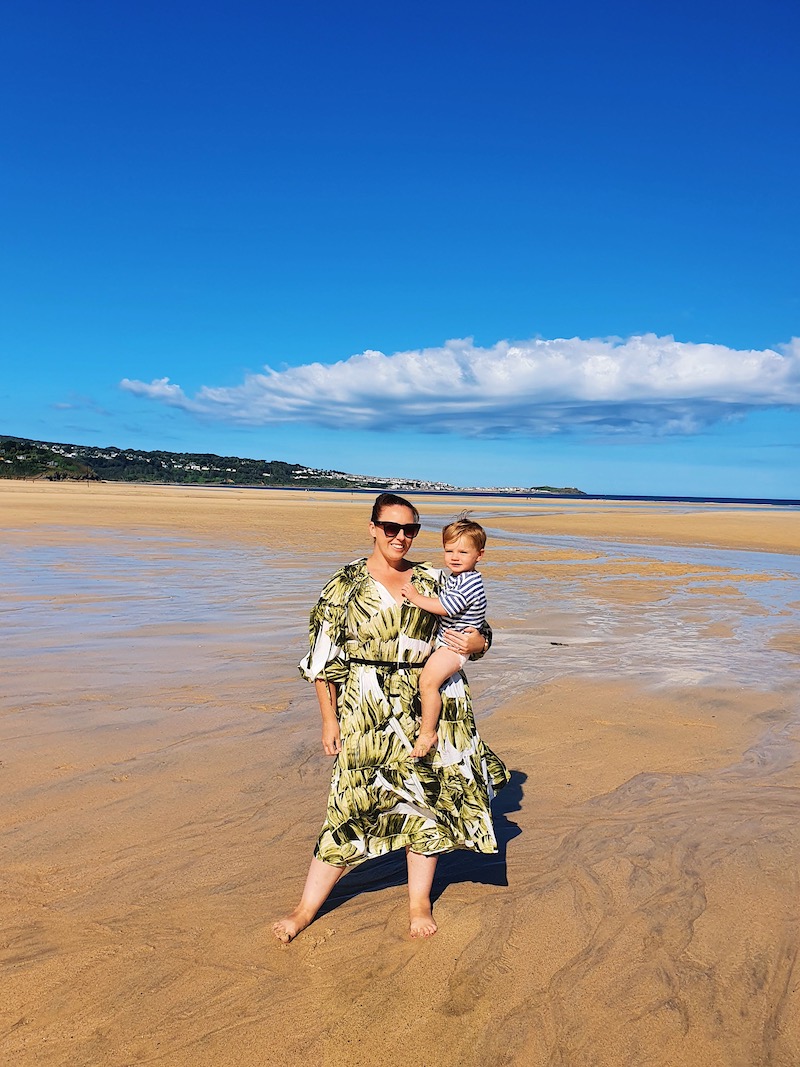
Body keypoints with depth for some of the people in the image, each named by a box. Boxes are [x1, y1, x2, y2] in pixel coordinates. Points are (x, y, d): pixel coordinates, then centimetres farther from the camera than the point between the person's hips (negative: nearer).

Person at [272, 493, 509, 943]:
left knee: (427, 797, 10)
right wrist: (329, 720, -1)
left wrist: (478, 641, -11)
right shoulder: (346, 584, -2)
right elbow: (324, 658, 0)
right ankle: (308, 907, 19)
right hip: (367, 712, -3)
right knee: (356, 805, 1)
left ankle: (420, 902, 31)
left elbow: (472, 628, 13)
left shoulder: (433, 580, 5)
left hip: (426, 707, 3)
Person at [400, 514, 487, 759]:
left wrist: (417, 597, -19)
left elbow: (446, 607, -26)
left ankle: (428, 733, -15)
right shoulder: (454, 578, 12)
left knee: (428, 681, -24)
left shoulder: (471, 582, -20)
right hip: (444, 640, 11)